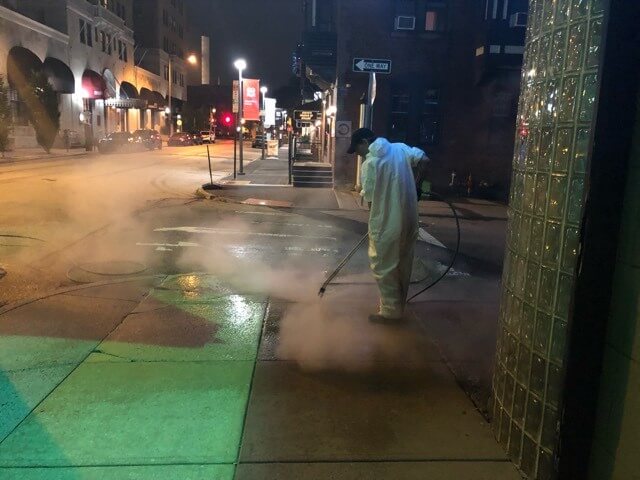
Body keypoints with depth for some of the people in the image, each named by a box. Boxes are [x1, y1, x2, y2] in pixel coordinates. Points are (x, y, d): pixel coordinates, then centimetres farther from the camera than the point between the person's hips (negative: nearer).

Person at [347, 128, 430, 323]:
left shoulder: (369, 163, -12)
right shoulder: (400, 148, 4)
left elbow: (369, 198, -10)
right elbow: (423, 159, -2)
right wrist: (414, 183, 10)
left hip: (386, 223, -7)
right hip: (409, 219, 7)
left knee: (383, 267, 7)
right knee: (403, 264, 18)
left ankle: (390, 310, 13)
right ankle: (398, 305, 32)